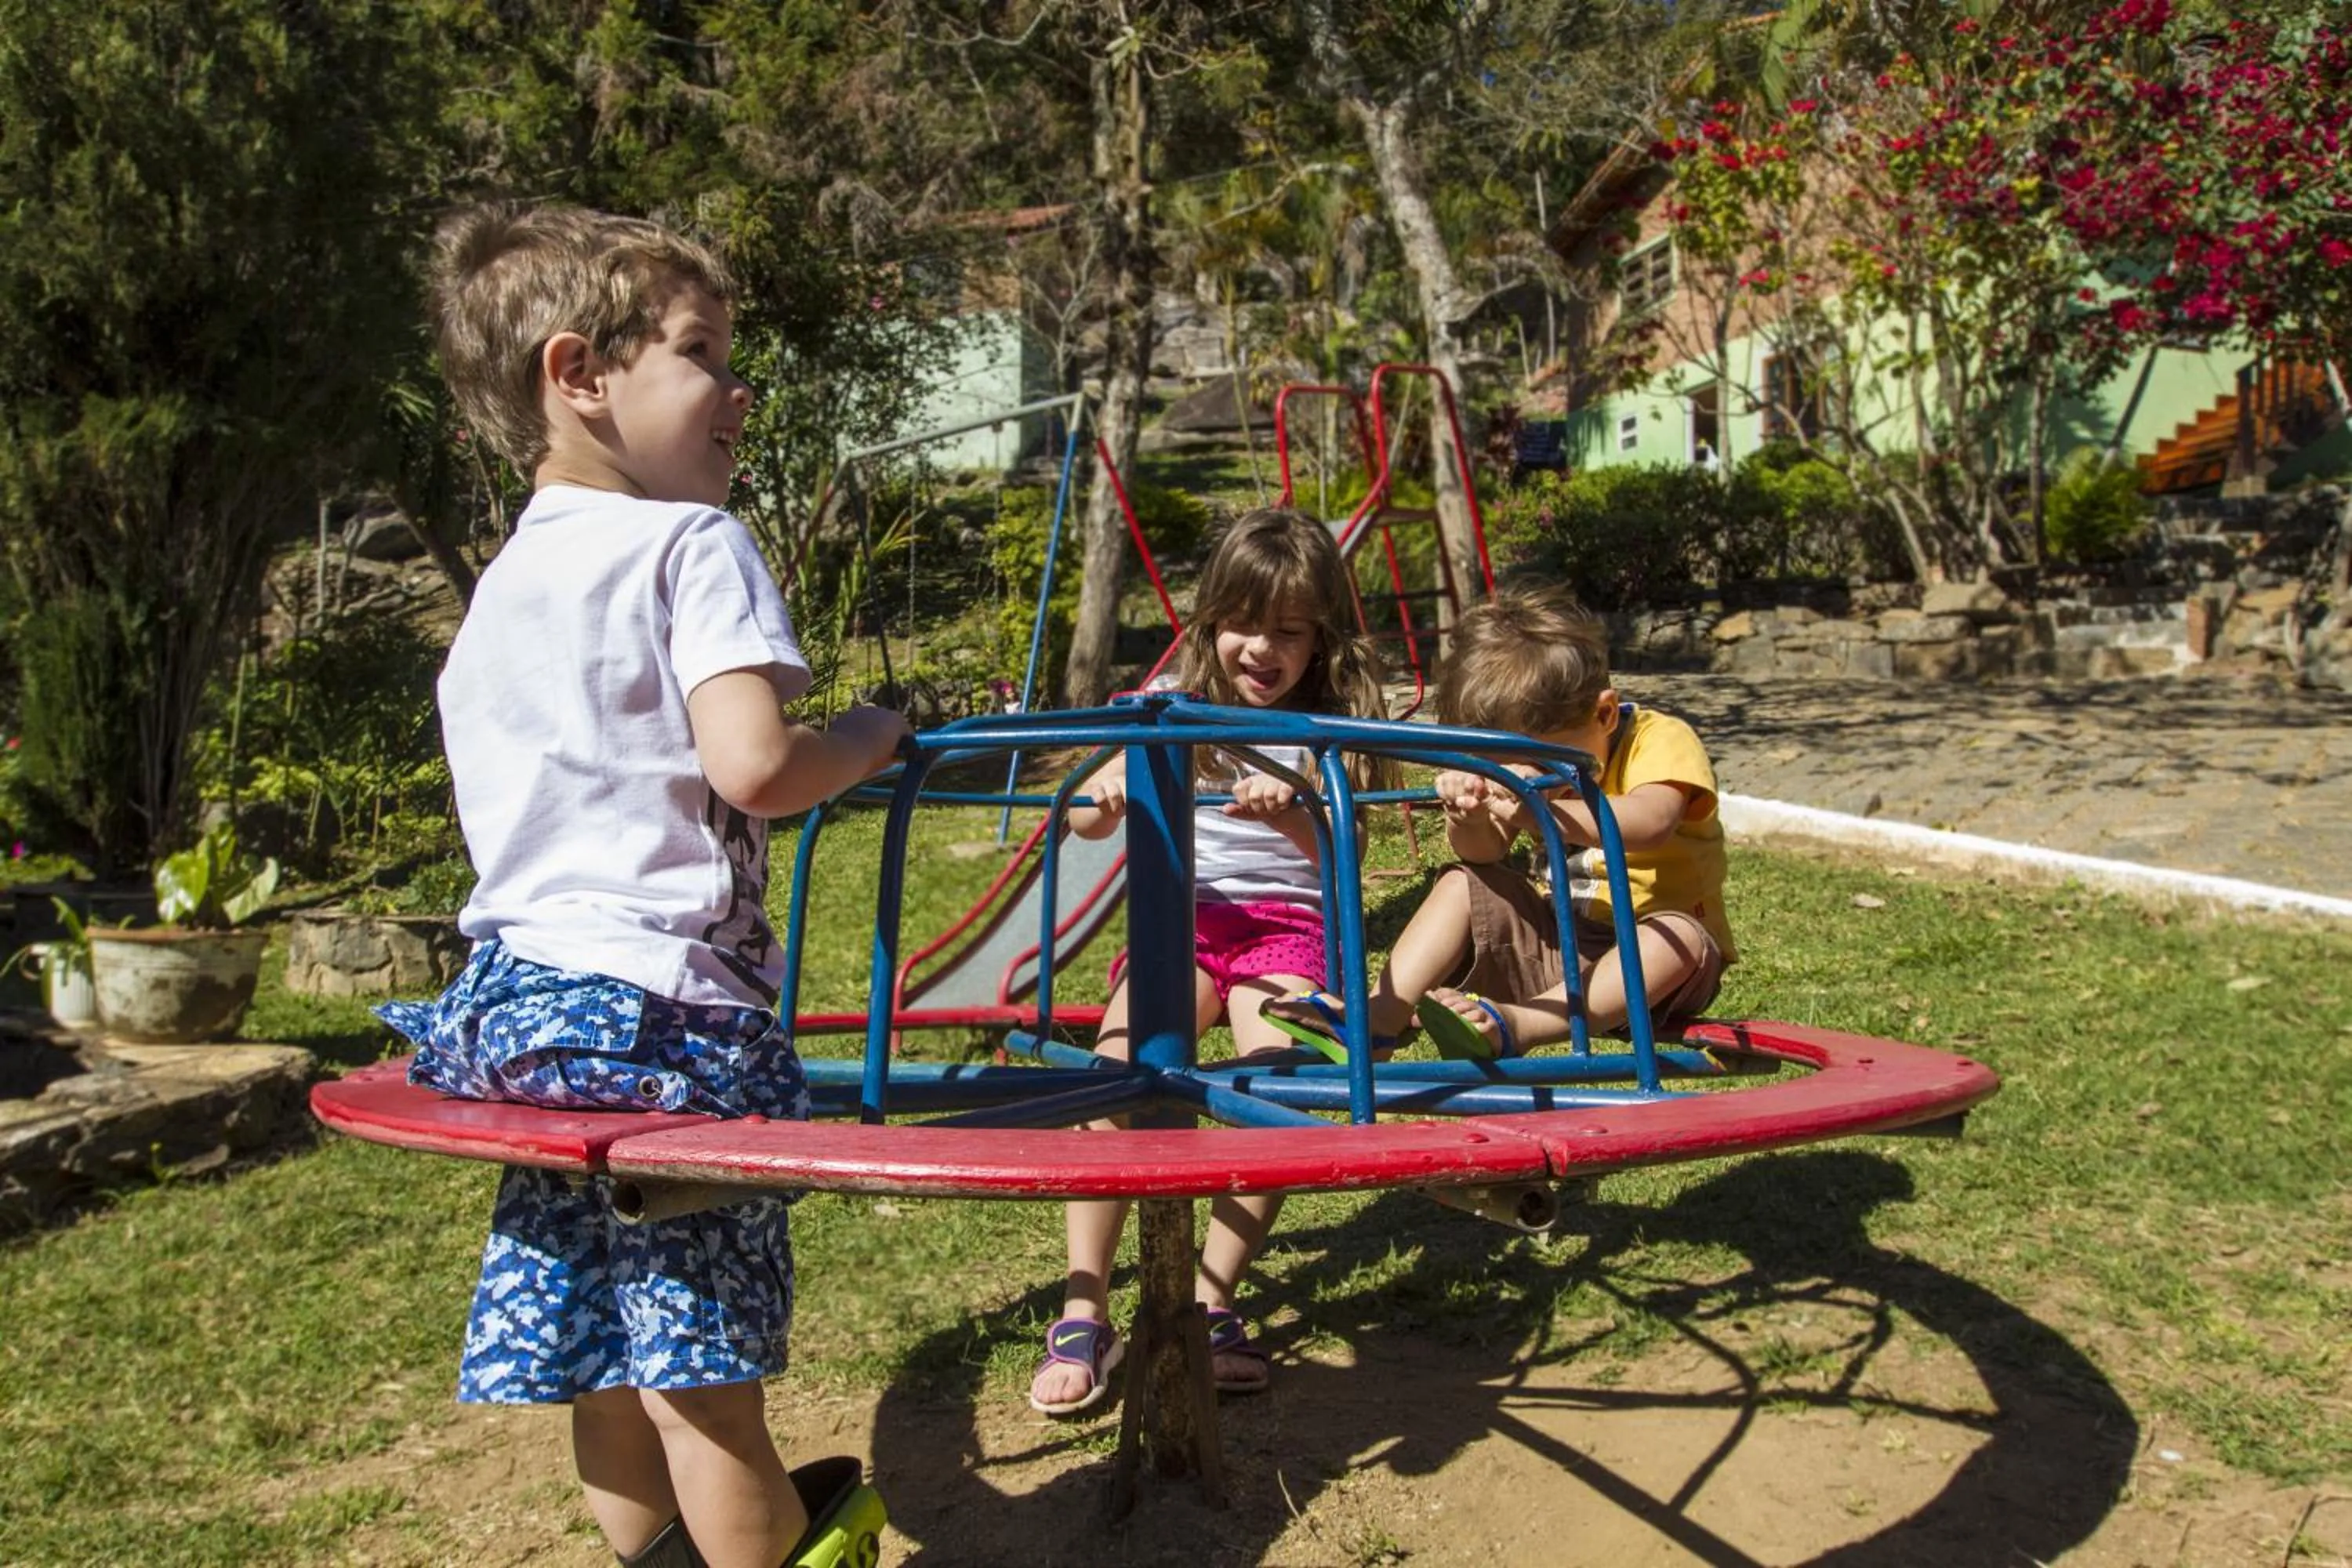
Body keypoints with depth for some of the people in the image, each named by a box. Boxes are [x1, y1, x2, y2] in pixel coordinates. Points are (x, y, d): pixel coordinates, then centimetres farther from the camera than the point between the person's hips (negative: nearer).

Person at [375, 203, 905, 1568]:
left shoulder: (506, 577, 16)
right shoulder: (691, 544, -10)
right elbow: (750, 763, -22)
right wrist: (867, 739, -4)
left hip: (518, 993, 9)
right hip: (664, 998, -8)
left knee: (601, 1343, 18)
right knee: (700, 1356, 3)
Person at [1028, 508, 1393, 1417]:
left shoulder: (1332, 728, 2)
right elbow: (1086, 823, 1)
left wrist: (1290, 815, -30)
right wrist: (1109, 790, -23)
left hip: (1289, 924, -1)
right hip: (1184, 917, 1)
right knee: (1116, 1070, -26)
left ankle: (1208, 1301, -12)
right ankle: (1083, 1314, -19)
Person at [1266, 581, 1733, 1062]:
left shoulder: (1662, 740, -15)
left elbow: (1651, 822, -39)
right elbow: (1484, 853, -11)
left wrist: (1542, 812, -52)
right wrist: (1468, 821, -34)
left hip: (1644, 952, -5)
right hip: (1556, 939, 5)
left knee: (1683, 937, -35)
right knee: (1464, 883, -10)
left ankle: (1512, 1024, -46)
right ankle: (1380, 1016, -25)